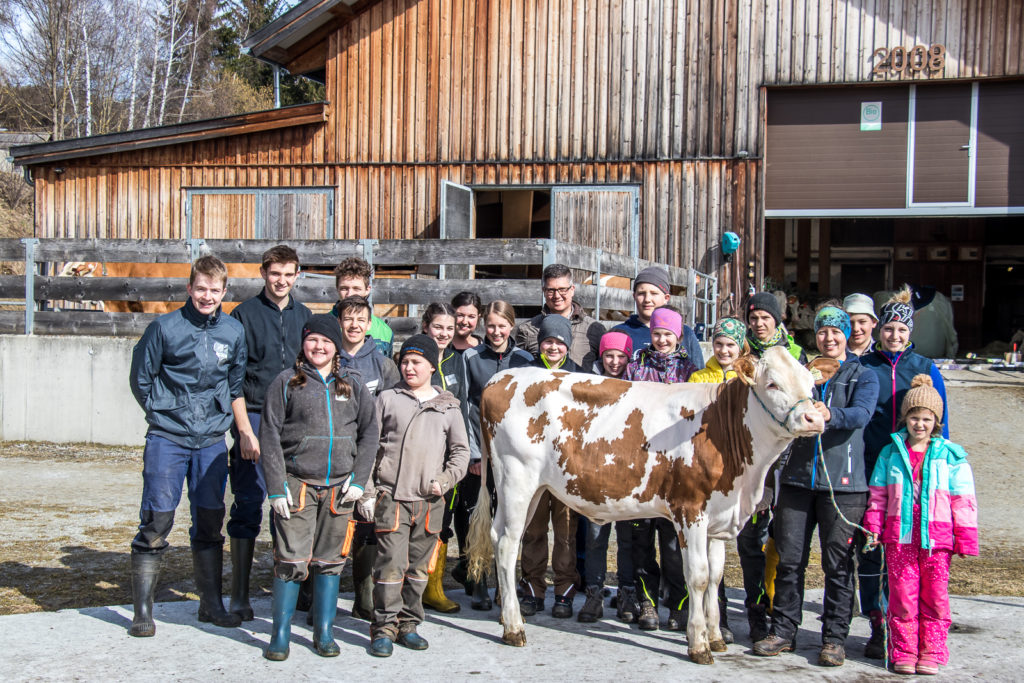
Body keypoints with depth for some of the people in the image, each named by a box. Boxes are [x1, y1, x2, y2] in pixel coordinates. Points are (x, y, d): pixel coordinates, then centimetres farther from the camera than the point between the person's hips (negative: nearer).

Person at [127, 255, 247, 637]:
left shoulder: (234, 331, 6)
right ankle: (142, 610, 6)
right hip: (167, 438, -3)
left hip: (212, 441, 3)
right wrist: (162, 413, 3)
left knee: (210, 522, 9)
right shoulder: (165, 327, -4)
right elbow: (140, 377, 3)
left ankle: (211, 604, 20)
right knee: (156, 520, -4)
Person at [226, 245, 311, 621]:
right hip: (255, 418, -4)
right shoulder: (245, 314, 0)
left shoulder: (304, 316, 13)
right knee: (248, 505, -2)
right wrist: (245, 429, -11)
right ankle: (239, 595, 5)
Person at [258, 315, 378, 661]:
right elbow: (269, 435, 0)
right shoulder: (286, 382, 4)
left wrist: (358, 479, 0)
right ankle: (280, 634, 6)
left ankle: (324, 633, 18)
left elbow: (369, 433, 11)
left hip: (339, 486, 3)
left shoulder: (353, 385, 12)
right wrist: (276, 486, -7)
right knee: (291, 561, -5)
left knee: (330, 561, 8)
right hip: (297, 483, -2)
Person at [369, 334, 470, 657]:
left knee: (419, 567, 9)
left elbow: (461, 451, 13)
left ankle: (408, 624, 20)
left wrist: (445, 480, -1)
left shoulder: (448, 406, 9)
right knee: (390, 565, -6)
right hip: (391, 497, -2)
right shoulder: (388, 399, 6)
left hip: (430, 501, 2)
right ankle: (384, 627, 4)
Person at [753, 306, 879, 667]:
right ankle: (783, 631, 16)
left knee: (838, 563, 1)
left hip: (842, 481, -3)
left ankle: (834, 638, 11)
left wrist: (831, 415, -34)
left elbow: (861, 414, -14)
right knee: (789, 558, 5)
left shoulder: (864, 376, 6)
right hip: (797, 477, 3)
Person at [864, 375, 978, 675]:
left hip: (936, 538, -1)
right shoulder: (891, 453, 8)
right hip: (899, 536, 1)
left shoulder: (951, 457, 3)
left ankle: (930, 654, 14)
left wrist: (965, 539, -1)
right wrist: (874, 526, 3)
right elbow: (878, 495, 13)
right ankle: (903, 652, 12)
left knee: (935, 597, 3)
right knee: (902, 595, 3)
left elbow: (963, 502, 3)